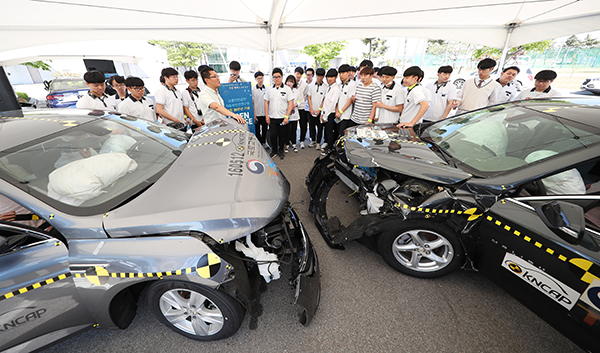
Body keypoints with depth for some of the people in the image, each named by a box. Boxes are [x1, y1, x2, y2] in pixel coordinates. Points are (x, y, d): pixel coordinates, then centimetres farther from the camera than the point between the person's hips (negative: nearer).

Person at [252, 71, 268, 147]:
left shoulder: (267, 89, 5)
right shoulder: (253, 89, -2)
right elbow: (252, 103, -2)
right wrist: (254, 115, -8)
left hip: (265, 114, 2)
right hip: (257, 114, -2)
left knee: (264, 129, 11)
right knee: (257, 131, 6)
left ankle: (264, 142, 27)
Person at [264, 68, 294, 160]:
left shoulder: (287, 89, 0)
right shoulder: (269, 89, 8)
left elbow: (291, 103, -4)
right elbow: (266, 103, 10)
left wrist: (287, 116, -12)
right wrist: (267, 116, 2)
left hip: (283, 118, -2)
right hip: (272, 118, 2)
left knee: (282, 135, 6)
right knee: (273, 135, 3)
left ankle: (281, 150, 24)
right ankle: (274, 150, 22)